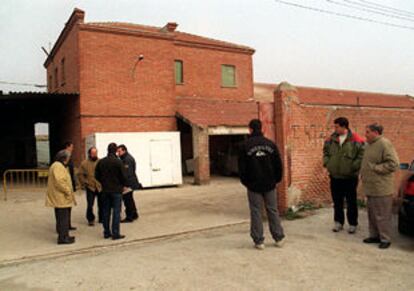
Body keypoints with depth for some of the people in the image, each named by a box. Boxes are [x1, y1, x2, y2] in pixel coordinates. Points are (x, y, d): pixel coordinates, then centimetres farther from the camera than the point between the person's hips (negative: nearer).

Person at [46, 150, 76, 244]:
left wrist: (68, 191, 19)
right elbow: (59, 181, -27)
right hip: (61, 198, -11)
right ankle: (62, 238, 1)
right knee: (63, 218, -5)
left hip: (59, 198, 11)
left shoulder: (58, 166, 18)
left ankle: (63, 236, 26)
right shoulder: (58, 166, -17)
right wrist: (68, 191, -19)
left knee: (62, 218, 17)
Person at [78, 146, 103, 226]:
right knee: (90, 205, -2)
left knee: (101, 205, 8)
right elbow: (80, 175, 3)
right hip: (90, 188, -1)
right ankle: (90, 219, 16)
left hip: (100, 187, 1)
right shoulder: (84, 163, 0)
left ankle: (101, 219, 24)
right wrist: (84, 183, -3)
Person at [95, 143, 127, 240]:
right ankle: (115, 234, 2)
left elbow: (97, 176, 7)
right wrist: (123, 185, 6)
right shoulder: (118, 162, -13)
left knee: (106, 211, 13)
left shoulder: (101, 162, 2)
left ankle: (106, 232, 19)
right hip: (116, 190, -5)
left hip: (105, 190, 5)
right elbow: (123, 176, -12)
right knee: (116, 212, 0)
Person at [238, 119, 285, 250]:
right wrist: (276, 179, 13)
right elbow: (278, 164, 3)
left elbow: (242, 167, -4)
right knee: (272, 210, 13)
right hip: (269, 184, 3)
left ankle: (259, 240, 9)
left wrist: (245, 182, 8)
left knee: (256, 212, 5)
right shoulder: (270, 144, 1)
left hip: (253, 185, -3)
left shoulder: (245, 146, -6)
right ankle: (279, 238, 19)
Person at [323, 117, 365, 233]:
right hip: (335, 176, 4)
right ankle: (338, 222, 27)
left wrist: (354, 167, -17)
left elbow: (362, 154, -13)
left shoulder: (355, 140, -12)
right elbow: (325, 151, 14)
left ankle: (353, 224, 23)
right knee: (337, 201, 13)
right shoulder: (331, 139, 3)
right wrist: (326, 163, 2)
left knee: (351, 202, 9)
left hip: (350, 177, -4)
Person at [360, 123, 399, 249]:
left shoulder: (385, 144, -15)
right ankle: (374, 235, 28)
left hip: (381, 188, -9)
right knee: (372, 214, 16)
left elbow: (393, 164, -21)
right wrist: (363, 174, 12)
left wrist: (375, 168, -18)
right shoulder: (370, 145, 14)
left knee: (382, 215, 0)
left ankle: (385, 239, 12)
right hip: (370, 187, 9)